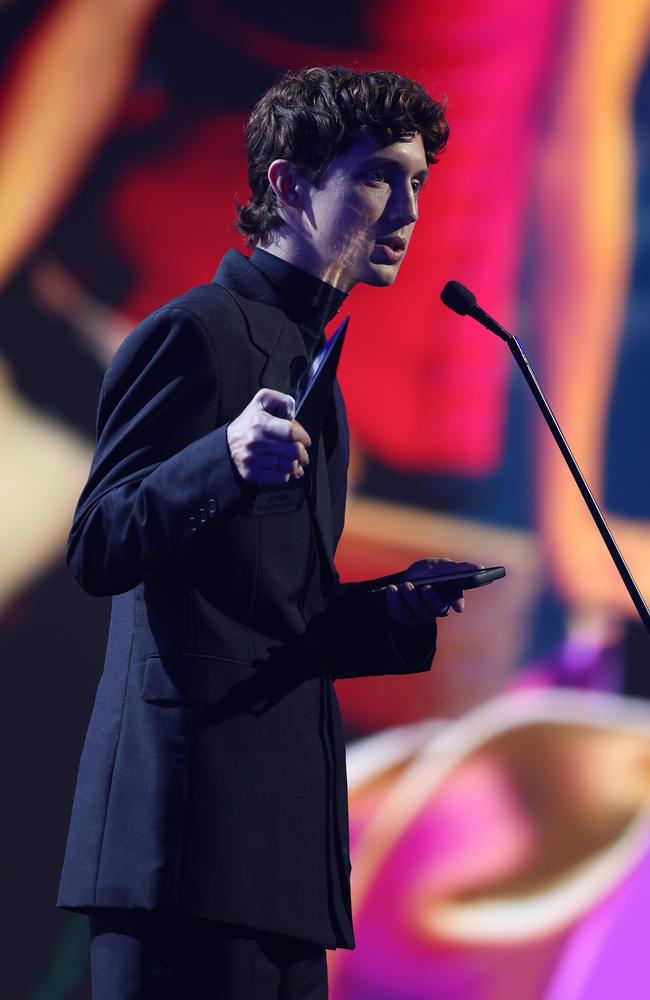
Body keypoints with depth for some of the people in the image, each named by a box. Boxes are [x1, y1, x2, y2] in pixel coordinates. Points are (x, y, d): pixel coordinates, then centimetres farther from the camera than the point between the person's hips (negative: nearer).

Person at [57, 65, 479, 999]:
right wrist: (226, 460, -27)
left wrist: (391, 612, 10)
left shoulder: (310, 363, 25)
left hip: (282, 825, 9)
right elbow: (97, 551, -12)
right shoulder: (196, 331, -4)